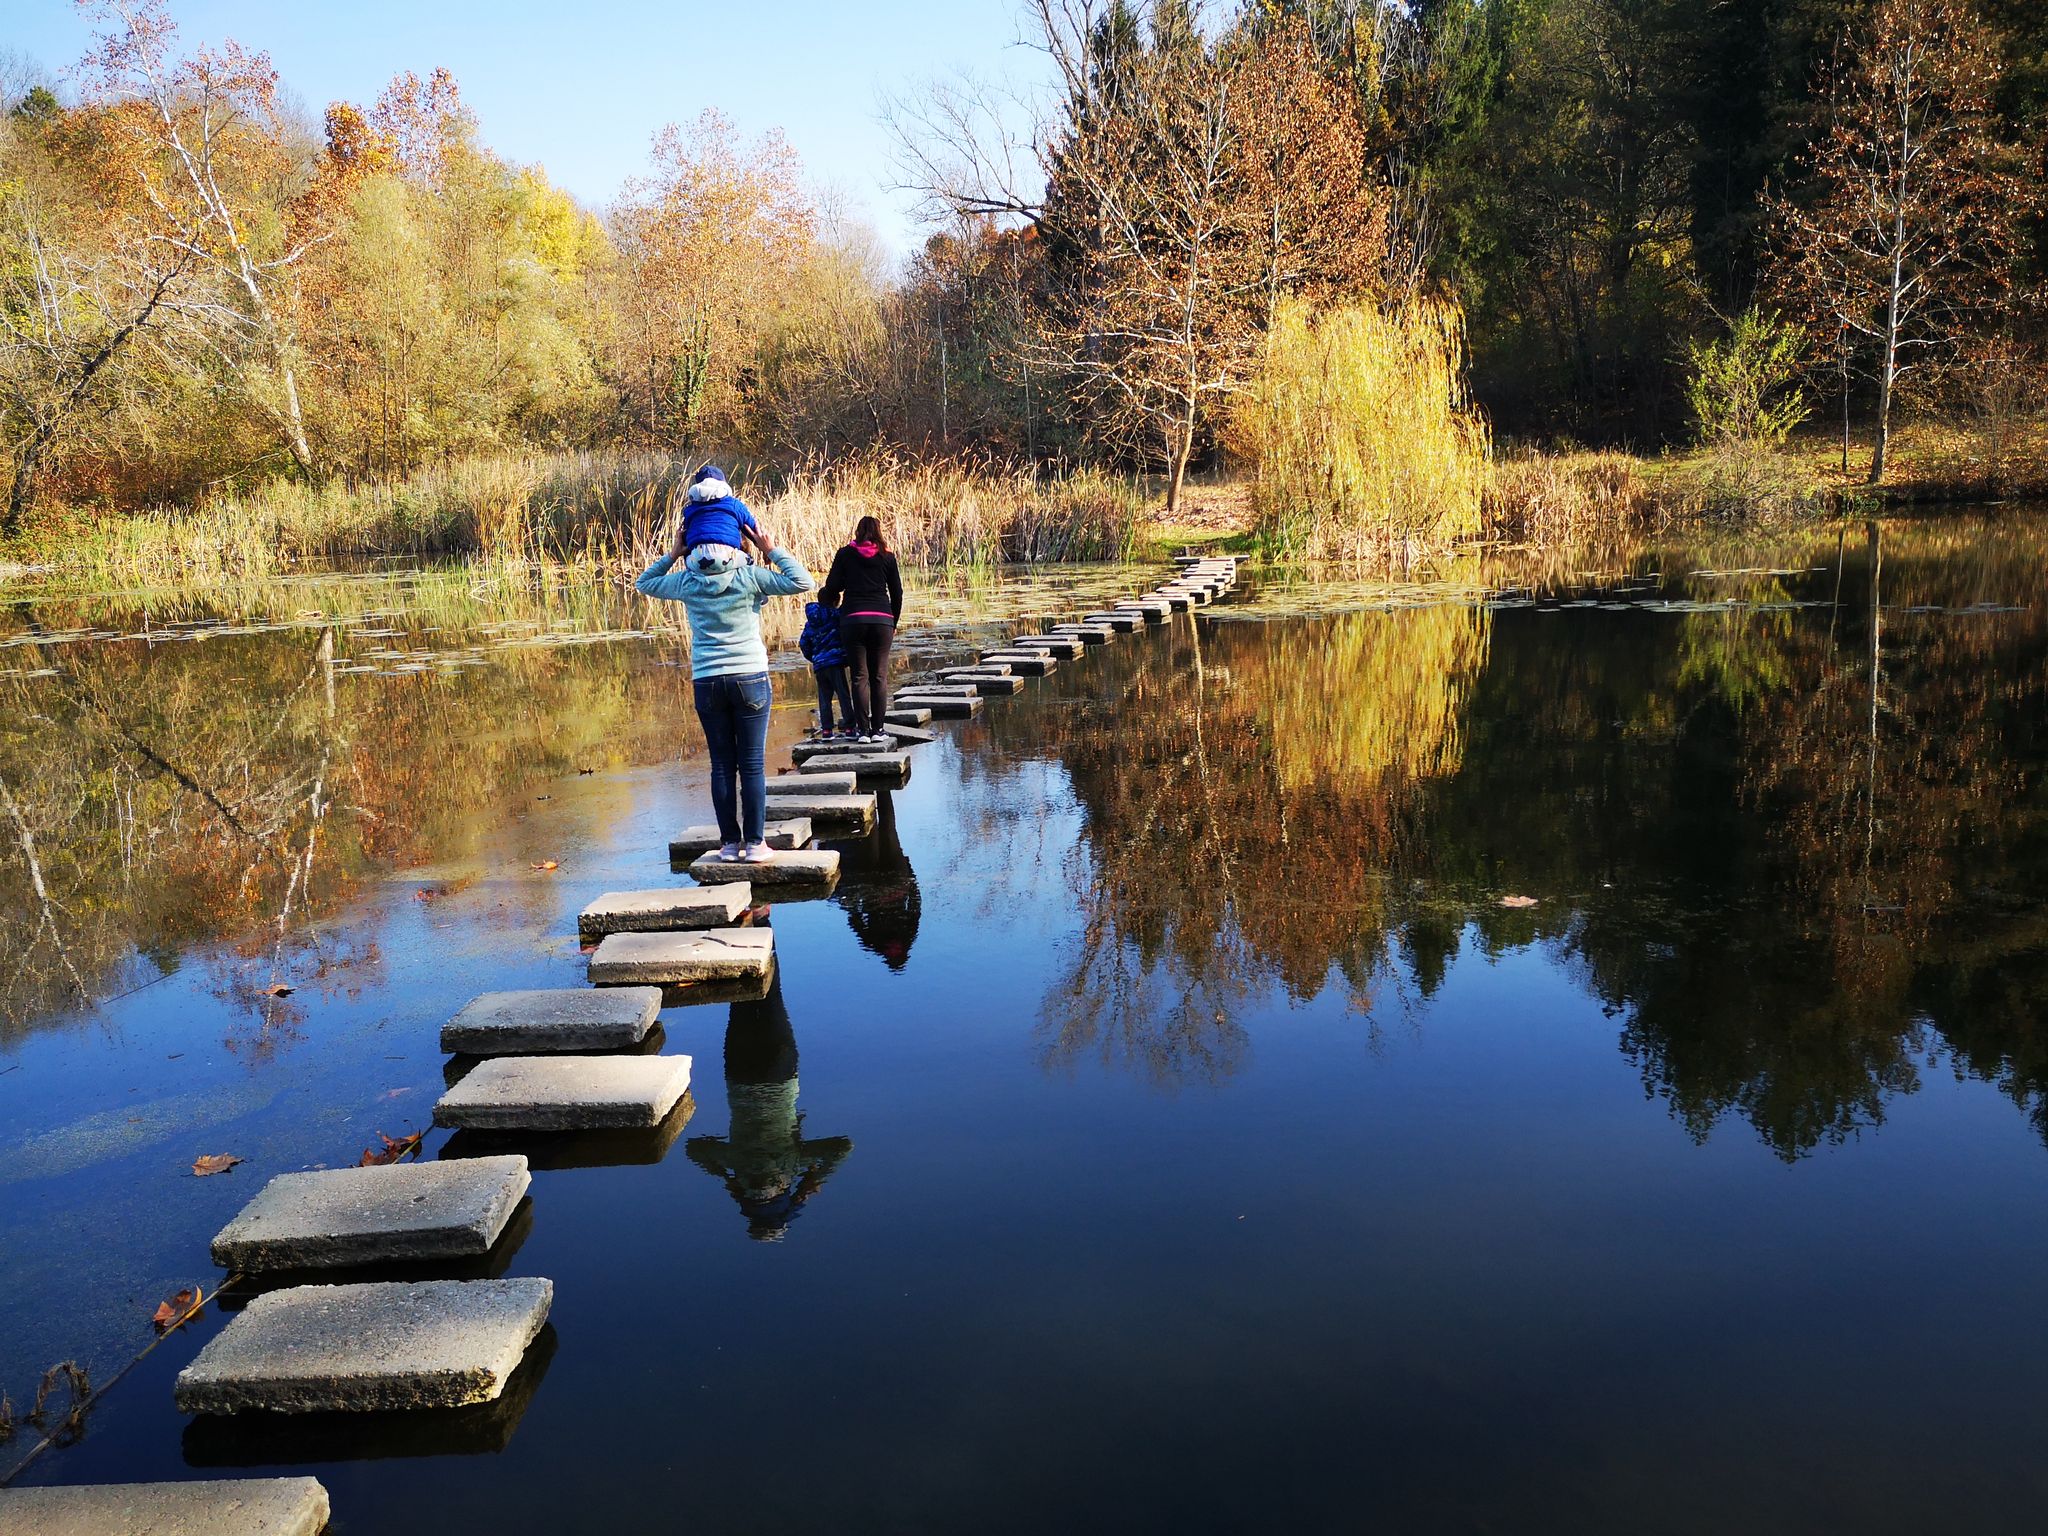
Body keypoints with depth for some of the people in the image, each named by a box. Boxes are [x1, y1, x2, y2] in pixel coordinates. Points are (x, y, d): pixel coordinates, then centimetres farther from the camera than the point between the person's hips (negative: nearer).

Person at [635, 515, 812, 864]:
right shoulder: (749, 577, -5)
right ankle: (755, 843, 3)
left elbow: (644, 582, 21)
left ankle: (731, 843, 10)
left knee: (722, 765, 8)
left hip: (706, 682, 2)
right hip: (750, 678, -2)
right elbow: (802, 581, -5)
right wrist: (771, 550, 0)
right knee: (752, 765, 2)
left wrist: (673, 553, 18)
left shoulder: (686, 582, 3)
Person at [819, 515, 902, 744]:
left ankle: (863, 729, -1)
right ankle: (878, 730, 3)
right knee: (879, 677, 6)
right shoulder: (887, 557, 9)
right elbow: (897, 593, 11)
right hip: (882, 620, 1)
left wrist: (830, 604, 25)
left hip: (853, 619, -1)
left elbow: (832, 586, 3)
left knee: (859, 676, 3)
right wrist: (893, 623, 22)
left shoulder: (845, 554, 7)